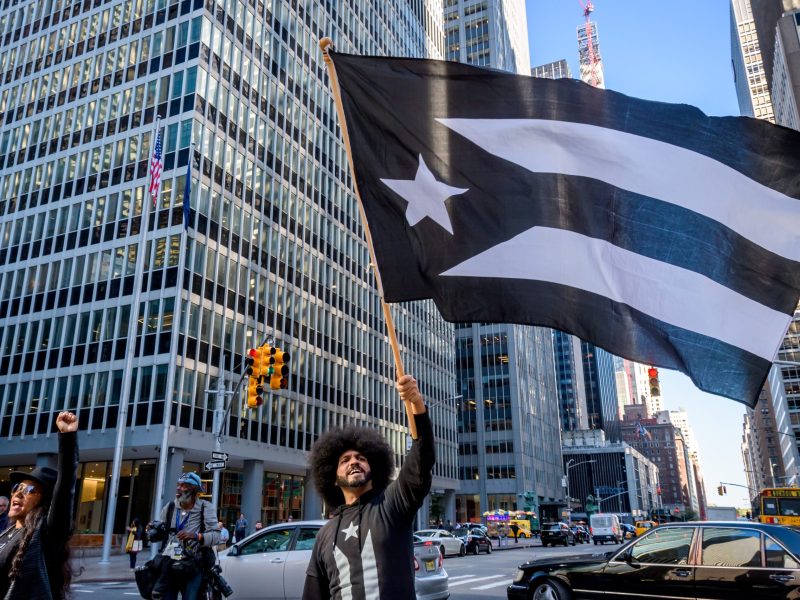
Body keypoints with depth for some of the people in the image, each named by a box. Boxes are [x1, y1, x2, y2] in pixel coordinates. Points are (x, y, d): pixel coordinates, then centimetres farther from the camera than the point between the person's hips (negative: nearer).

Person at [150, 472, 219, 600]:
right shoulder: (170, 507, 9)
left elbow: (216, 535, -13)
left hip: (194, 566, -3)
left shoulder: (206, 508, -3)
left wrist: (196, 536, -29)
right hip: (169, 565, 3)